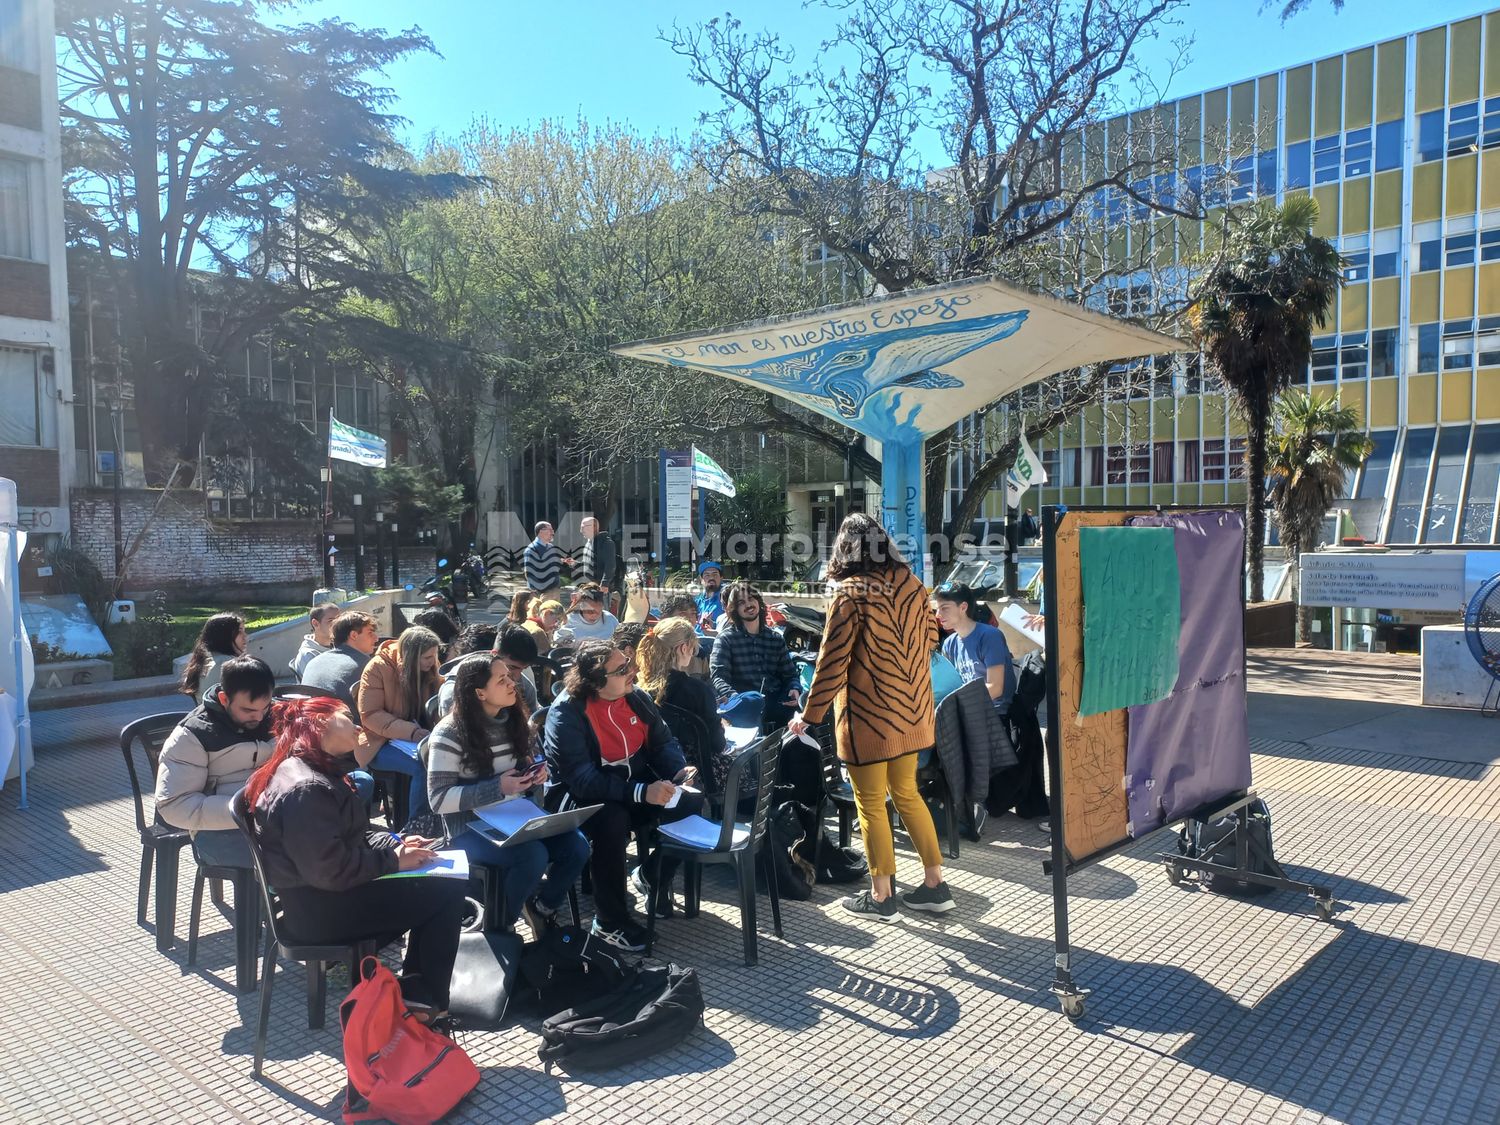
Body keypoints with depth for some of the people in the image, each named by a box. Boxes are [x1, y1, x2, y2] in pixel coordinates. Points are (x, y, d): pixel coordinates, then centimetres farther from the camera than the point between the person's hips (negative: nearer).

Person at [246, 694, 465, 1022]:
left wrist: (395, 843, 0)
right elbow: (330, 870, -28)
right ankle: (427, 1000, 5)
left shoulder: (314, 771, 10)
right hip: (321, 910, -11)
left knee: (442, 877, 10)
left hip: (324, 895, 11)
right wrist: (393, 859, -17)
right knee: (447, 891, -9)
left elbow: (351, 837, 17)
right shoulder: (306, 788, -24)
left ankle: (415, 983, 14)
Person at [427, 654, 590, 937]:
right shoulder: (449, 734, -15)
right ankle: (500, 928, -4)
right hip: (471, 827, -6)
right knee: (534, 856, -31)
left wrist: (535, 774, -5)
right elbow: (438, 799, -18)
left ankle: (542, 906, 11)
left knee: (576, 847, -17)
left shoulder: (513, 719, 5)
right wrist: (498, 787, -25)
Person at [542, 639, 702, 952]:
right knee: (613, 820, -37)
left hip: (635, 784, 7)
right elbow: (582, 779, -32)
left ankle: (653, 877, 11)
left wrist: (679, 770, -17)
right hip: (580, 798, -6)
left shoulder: (636, 697, -3)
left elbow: (662, 741, 6)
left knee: (693, 802, -11)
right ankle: (609, 922, -17)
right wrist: (641, 793, -39)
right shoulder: (565, 713, -23)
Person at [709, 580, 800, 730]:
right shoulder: (726, 638, 8)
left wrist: (794, 689, -6)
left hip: (775, 704, 4)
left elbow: (789, 674, 19)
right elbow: (719, 676, -5)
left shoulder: (776, 638, 21)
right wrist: (734, 697, -26)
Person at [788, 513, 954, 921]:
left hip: (869, 715, -6)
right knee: (907, 794, 19)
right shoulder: (911, 584, 0)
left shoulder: (849, 596, -16)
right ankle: (935, 885, 25)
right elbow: (930, 638, 10)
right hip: (911, 709, 6)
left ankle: (881, 897, 17)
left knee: (871, 804, 8)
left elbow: (831, 664, -15)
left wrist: (809, 716, -5)